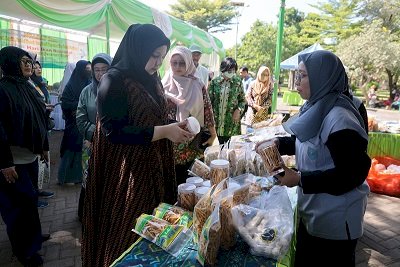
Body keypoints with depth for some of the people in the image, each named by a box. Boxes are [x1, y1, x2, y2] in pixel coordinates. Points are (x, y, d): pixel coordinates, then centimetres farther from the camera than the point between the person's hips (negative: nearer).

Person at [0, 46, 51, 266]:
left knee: (28, 198, 18)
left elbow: (39, 120, 14)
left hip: (30, 155, 8)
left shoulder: (27, 87, 9)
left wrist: (44, 146, 17)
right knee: (22, 201, 2)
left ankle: (32, 236, 35)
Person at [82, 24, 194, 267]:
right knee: (126, 232, 8)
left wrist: (175, 127, -4)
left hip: (154, 167, 7)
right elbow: (113, 131, -22)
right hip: (126, 174, -7)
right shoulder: (114, 81, -15)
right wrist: (164, 131, -24)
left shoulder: (152, 79, 9)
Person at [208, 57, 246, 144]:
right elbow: (209, 100, 2)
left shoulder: (238, 82, 2)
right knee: (221, 144, 11)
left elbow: (243, 100, 9)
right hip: (217, 120, 1)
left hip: (232, 120, 0)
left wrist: (239, 110, -9)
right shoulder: (215, 82, 0)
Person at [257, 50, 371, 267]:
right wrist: (277, 143, 1)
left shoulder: (339, 119, -27)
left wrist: (300, 179, -26)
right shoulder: (315, 108, 2)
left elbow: (351, 174, -27)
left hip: (335, 221, -8)